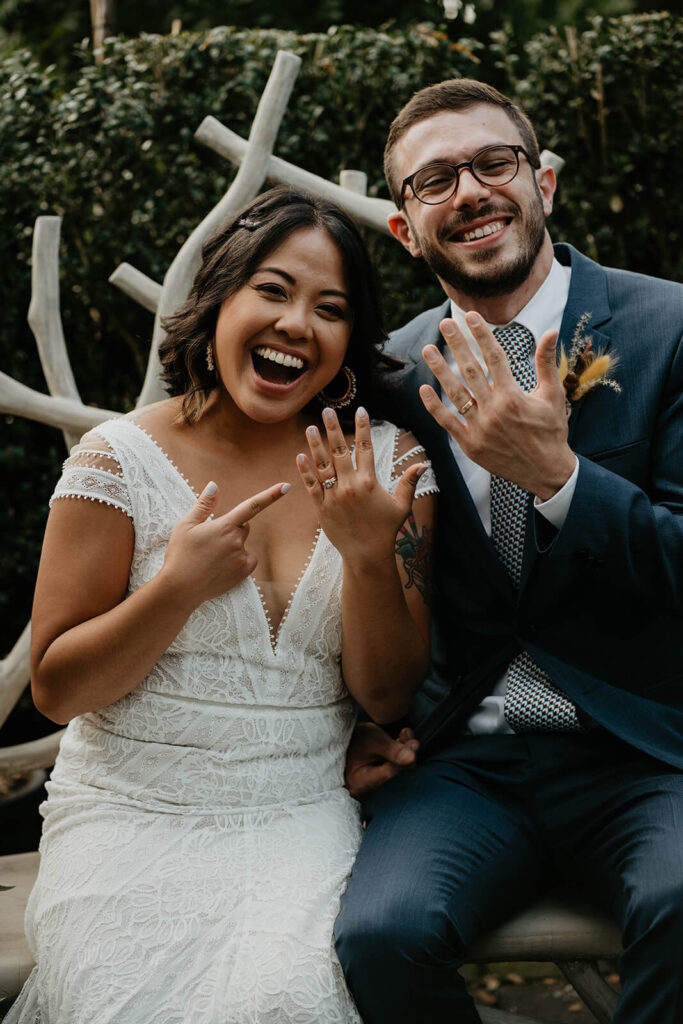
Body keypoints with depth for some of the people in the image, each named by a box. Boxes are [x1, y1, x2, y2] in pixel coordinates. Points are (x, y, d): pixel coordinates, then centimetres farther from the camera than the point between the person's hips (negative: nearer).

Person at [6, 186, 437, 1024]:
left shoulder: (387, 462, 4)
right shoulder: (123, 459, -3)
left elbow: (389, 696, 3)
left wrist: (370, 555, -15)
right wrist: (178, 587, -15)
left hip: (305, 820, 1)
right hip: (132, 817, -1)